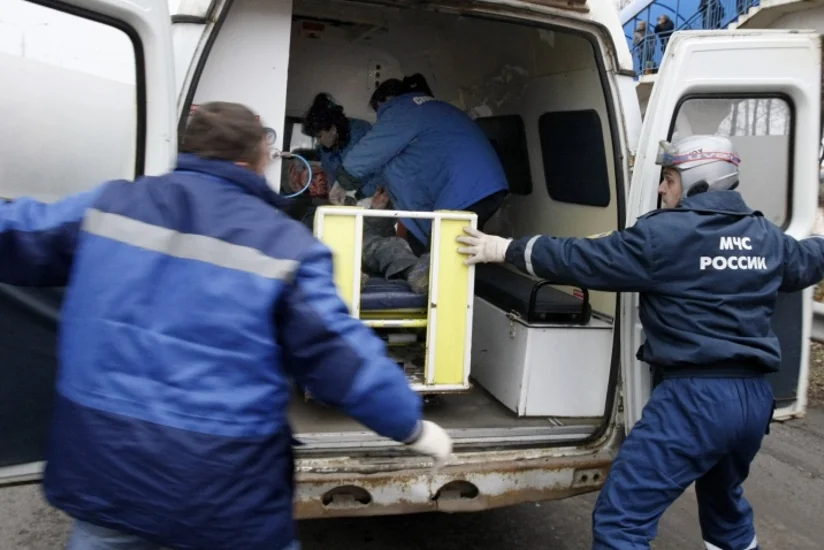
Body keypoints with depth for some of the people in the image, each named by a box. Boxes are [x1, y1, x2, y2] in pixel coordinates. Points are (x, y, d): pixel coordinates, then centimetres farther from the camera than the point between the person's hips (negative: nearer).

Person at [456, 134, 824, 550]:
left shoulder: (663, 234, -10)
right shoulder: (766, 236, 11)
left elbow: (579, 259, -8)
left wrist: (504, 249, 1)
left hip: (695, 396, -8)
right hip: (754, 397, 8)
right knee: (724, 499, 33)